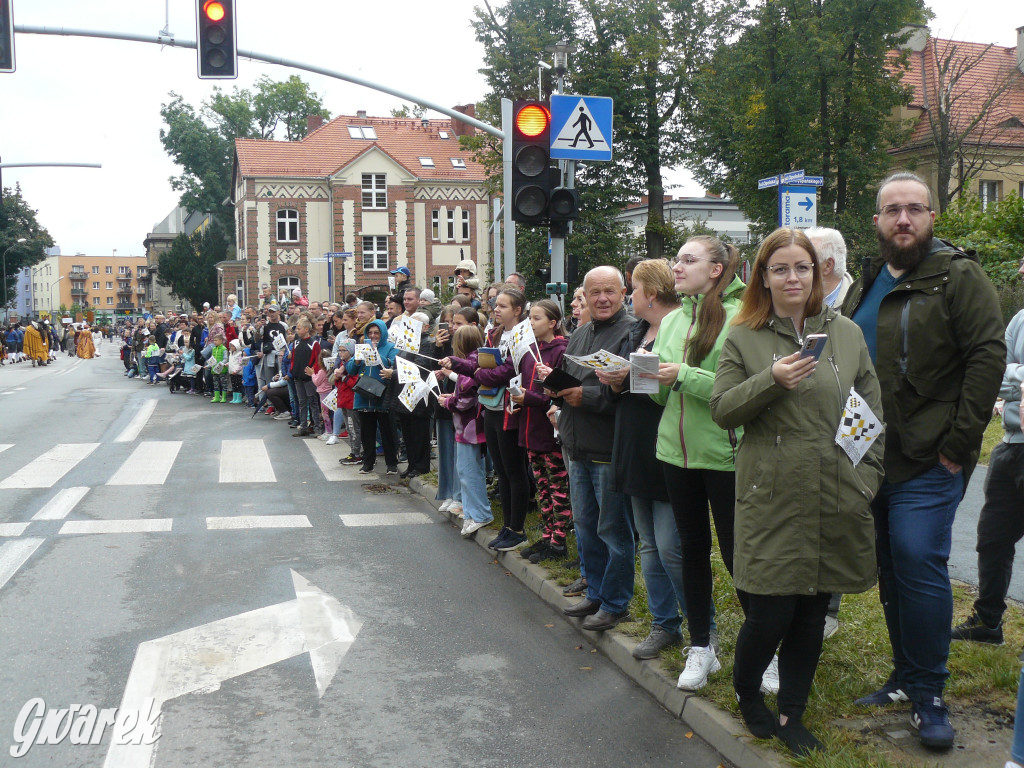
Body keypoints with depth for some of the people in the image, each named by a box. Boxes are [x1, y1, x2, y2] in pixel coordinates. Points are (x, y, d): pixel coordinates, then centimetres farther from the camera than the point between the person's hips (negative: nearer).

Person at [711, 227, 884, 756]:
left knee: (812, 612, 10)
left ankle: (791, 713, 28)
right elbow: (721, 410, -2)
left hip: (836, 503, 3)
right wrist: (771, 380, -17)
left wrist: (867, 477, 2)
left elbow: (874, 413, 11)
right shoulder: (743, 337, 2)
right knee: (771, 614, -3)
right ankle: (746, 692, 27)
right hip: (773, 501, -3)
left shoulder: (846, 333, 9)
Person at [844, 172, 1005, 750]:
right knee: (892, 570, 13)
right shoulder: (868, 283, 16)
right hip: (873, 458, 7)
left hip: (928, 464, -7)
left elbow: (988, 355, -14)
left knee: (919, 566, -10)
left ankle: (928, 696, 3)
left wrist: (959, 443, -17)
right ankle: (907, 676, 27)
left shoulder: (958, 276, -6)